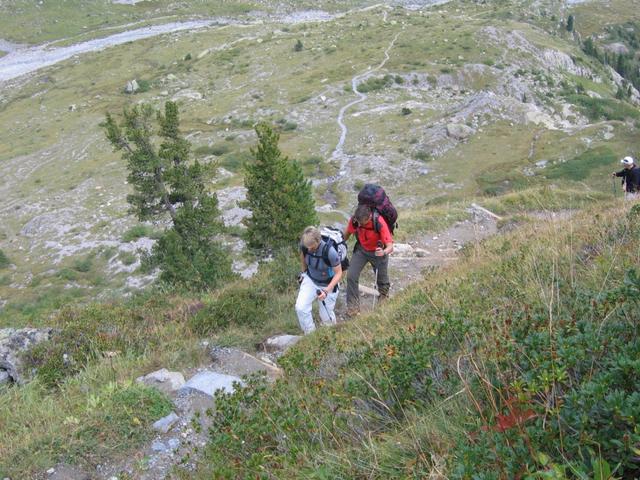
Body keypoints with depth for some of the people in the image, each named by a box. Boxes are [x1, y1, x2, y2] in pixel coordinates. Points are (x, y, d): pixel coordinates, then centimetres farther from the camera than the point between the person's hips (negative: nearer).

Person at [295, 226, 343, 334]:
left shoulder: (330, 251, -36)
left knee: (326, 317, 7)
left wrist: (327, 290, -32)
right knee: (300, 308, -14)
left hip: (327, 284, -3)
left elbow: (338, 273, -22)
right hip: (310, 279, 3)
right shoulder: (304, 245, -24)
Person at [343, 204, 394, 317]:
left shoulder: (380, 223, -37)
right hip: (361, 249, 2)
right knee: (351, 276, -11)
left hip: (377, 251, -2)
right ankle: (353, 306, 4)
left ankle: (384, 294, 54)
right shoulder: (354, 219, -26)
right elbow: (347, 233, -3)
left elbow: (390, 246, -39)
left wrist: (384, 252, -60)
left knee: (381, 278, 17)